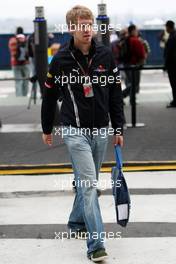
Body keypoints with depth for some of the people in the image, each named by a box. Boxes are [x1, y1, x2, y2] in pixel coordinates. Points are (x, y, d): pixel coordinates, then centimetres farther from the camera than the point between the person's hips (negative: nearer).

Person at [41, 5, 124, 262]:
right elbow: (49, 96, 5)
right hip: (75, 131, -4)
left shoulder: (105, 55, 1)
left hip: (101, 130, 4)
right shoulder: (61, 60, -7)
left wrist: (118, 128, 7)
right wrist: (46, 129, 12)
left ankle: (77, 223, 39)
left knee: (88, 182, 16)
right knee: (88, 184, -13)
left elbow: (116, 94, 7)